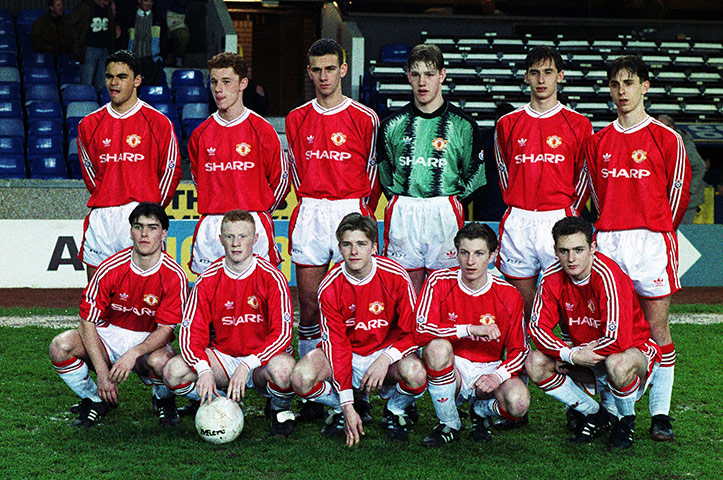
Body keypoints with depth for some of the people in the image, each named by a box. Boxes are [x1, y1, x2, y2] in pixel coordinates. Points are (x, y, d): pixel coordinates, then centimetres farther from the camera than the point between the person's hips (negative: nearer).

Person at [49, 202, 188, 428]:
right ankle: (95, 399, 3)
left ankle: (163, 400, 2)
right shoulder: (110, 269, -14)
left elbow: (165, 330, -14)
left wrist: (134, 353, -33)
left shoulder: (174, 276, -14)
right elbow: (87, 322, -12)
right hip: (109, 335, 1)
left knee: (161, 361, -38)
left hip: (149, 342, -1)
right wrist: (102, 373, -22)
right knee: (61, 347, -27)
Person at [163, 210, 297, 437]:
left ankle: (280, 410, -1)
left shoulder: (272, 277, -10)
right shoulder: (208, 280, -4)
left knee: (283, 368, -38)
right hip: (222, 356, 3)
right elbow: (190, 333, -8)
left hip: (261, 358, -3)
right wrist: (204, 370, -28)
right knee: (174, 371, -24)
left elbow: (282, 333, -15)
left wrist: (247, 365, -28)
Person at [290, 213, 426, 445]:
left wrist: (386, 359, -29)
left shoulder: (396, 277, -15)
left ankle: (396, 410, 3)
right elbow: (335, 343, -15)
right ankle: (340, 409, 6)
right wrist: (347, 405, -21)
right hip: (347, 356, 1)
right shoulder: (330, 287, -14)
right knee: (302, 378, -29)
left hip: (388, 352, -1)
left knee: (415, 373, -36)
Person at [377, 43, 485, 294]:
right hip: (401, 215, 2)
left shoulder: (462, 125, 2)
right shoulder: (393, 124, 8)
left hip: (446, 215, -1)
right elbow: (384, 172, 16)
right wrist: (399, 201, 7)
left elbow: (475, 177, 7)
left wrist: (451, 202, 2)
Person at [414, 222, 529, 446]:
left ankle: (482, 411, 9)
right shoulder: (439, 282, -9)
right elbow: (422, 330, -20)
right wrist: (470, 329, -27)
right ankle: (449, 424, -12)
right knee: (437, 347, -35)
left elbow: (519, 350, 0)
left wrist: (497, 376, -20)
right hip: (452, 369, 0)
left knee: (519, 402, -31)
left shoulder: (508, 296, -7)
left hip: (489, 370, 1)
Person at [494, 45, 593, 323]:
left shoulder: (579, 124, 3)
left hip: (559, 221, -2)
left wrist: (569, 214, 4)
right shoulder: (507, 124, 10)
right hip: (517, 223, 2)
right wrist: (516, 208, 11)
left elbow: (584, 176, 8)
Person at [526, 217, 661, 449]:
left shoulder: (608, 275, -27)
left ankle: (626, 420, -5)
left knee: (617, 364, -40)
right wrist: (572, 355, -26)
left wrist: (576, 352, -21)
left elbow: (617, 339, -32)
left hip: (633, 349, -5)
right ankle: (594, 414, 5)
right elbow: (538, 327, -11)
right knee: (535, 363, -17)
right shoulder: (553, 277, -11)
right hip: (582, 352, 6)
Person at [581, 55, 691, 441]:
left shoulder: (666, 139, 0)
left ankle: (660, 413, 3)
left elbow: (679, 193, 6)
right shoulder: (597, 142, 11)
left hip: (652, 240, -3)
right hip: (607, 242, 3)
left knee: (657, 328, -1)